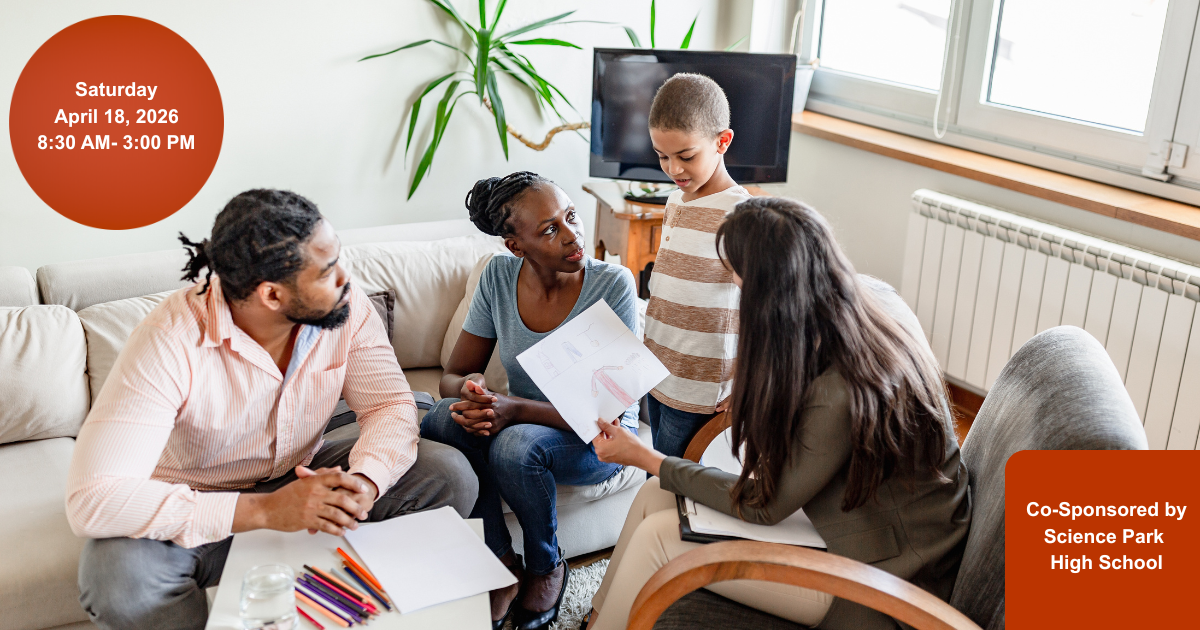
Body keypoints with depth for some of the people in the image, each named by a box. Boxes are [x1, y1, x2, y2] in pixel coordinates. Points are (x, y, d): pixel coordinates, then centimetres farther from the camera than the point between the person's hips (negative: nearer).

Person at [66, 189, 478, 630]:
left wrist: (363, 484, -36)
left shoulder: (345, 306, -16)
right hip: (200, 510, -3)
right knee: (119, 576, -35)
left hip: (302, 477, 4)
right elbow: (93, 499, -35)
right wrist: (264, 509, -42)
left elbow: (391, 405, -11)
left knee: (449, 476, -17)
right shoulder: (172, 340, -29)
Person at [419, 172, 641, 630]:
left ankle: (546, 568, -3)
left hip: (601, 438, -3)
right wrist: (470, 387, -30)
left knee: (515, 445, -33)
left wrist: (515, 409, -35)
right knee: (443, 421, -25)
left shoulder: (613, 285, -20)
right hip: (521, 421, 4)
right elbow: (452, 376, -4)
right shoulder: (499, 277, -9)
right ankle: (502, 566, -10)